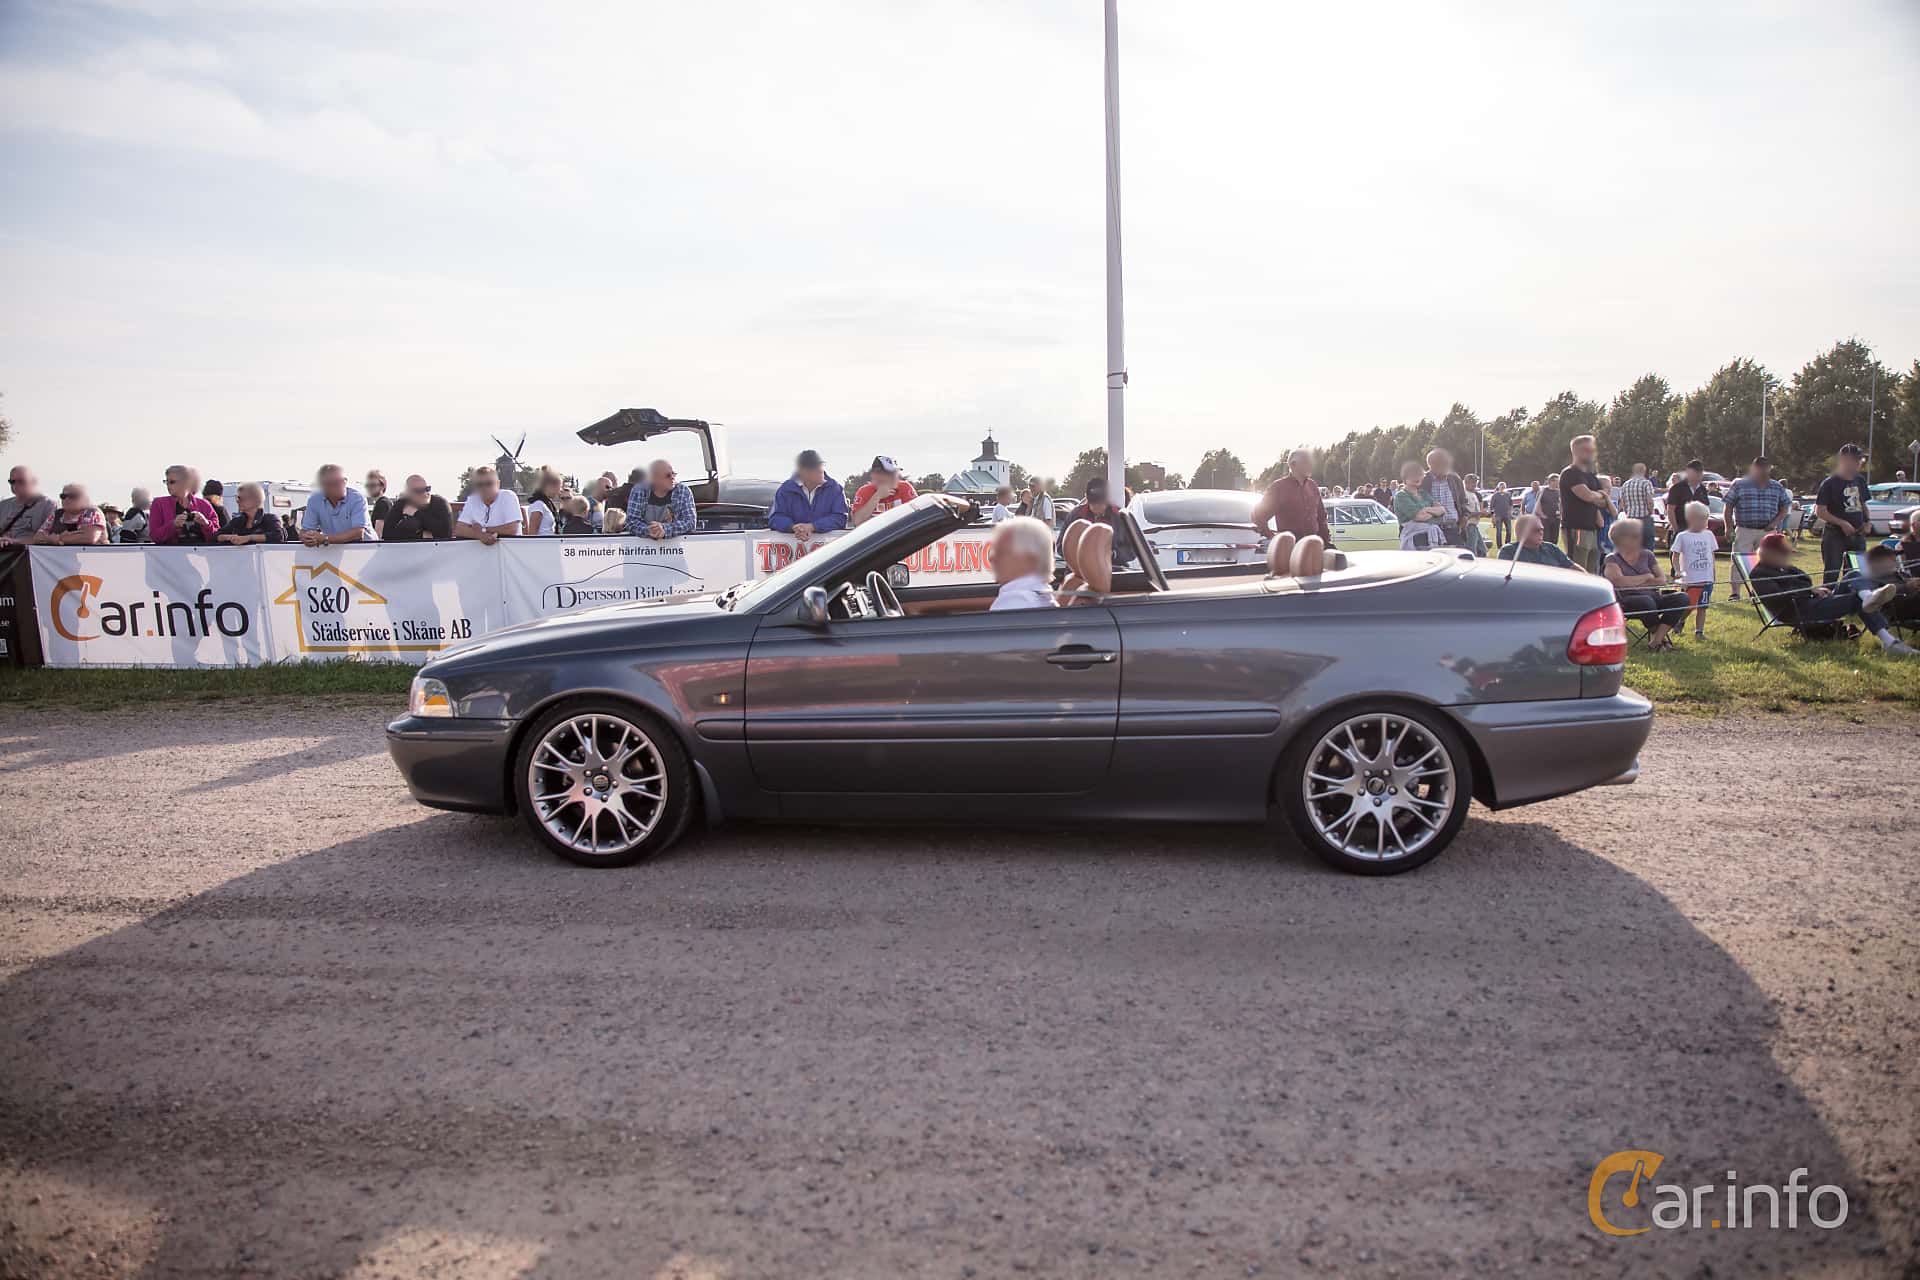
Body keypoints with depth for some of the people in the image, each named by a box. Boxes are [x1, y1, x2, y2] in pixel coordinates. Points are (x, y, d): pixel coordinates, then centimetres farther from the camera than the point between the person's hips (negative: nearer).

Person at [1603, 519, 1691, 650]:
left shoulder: (1647, 555, 18)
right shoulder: (1612, 559, 4)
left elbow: (1663, 580, 10)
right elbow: (1619, 582, -15)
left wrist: (1635, 583, -4)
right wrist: (1646, 577, -2)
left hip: (1653, 597, 5)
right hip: (1628, 603, -5)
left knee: (1682, 598, -21)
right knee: (1646, 601, -38)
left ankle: (1656, 640, -23)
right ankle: (1659, 634, -10)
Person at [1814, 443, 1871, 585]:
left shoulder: (1860, 480, 11)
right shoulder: (1830, 483, -8)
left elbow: (1863, 504, 22)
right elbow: (1820, 511, -12)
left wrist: (1866, 522, 4)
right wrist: (1842, 523, -21)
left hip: (1857, 534, 6)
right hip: (1835, 535, -6)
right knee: (1831, 573, -4)